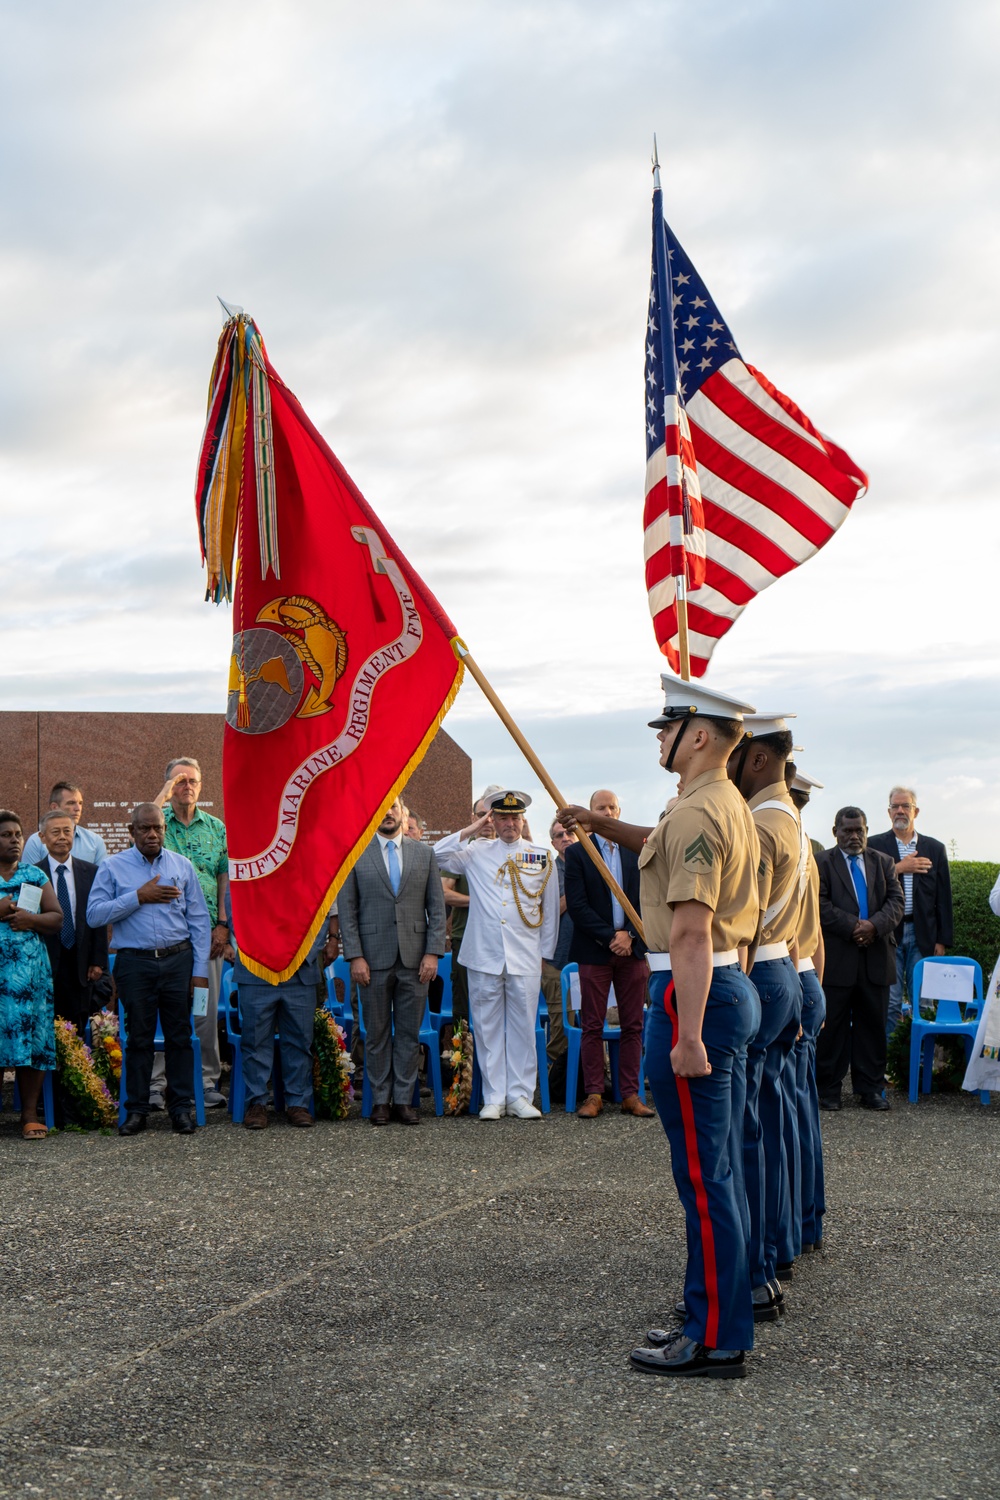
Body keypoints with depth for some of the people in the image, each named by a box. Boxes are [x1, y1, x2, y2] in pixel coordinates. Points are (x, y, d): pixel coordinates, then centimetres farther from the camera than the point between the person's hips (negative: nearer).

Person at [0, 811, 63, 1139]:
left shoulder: (34, 875, 13)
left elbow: (57, 917, 9)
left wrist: (33, 920, -10)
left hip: (30, 972, 2)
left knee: (32, 1036, -1)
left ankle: (30, 1114, 4)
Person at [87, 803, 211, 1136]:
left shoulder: (182, 866, 9)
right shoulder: (113, 867, 4)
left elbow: (199, 921, 9)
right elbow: (94, 914, -7)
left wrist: (200, 970, 3)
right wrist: (138, 897, -12)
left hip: (178, 960, 1)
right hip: (135, 962, -1)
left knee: (179, 1035, 3)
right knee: (139, 1037, 3)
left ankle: (182, 1107, 11)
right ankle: (136, 1109, 13)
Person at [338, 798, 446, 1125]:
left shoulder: (423, 853, 9)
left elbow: (437, 907, 7)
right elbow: (346, 909, 0)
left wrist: (433, 952, -2)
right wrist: (355, 956, -7)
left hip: (414, 957, 1)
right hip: (374, 957, -1)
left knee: (409, 1032, 5)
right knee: (376, 1033, 5)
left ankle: (404, 1099, 12)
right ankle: (380, 1100, 14)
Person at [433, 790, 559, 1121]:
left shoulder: (542, 857, 10)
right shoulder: (476, 852, 8)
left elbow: (550, 909, 14)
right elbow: (438, 856, -4)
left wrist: (546, 952, 12)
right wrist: (471, 830, -4)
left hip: (525, 958, 0)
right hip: (484, 956, 0)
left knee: (523, 1027, 2)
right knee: (488, 1028, 3)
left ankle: (519, 1096, 10)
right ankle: (494, 1097, 9)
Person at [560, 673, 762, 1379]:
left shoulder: (696, 814, -18)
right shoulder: (731, 806, 14)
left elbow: (692, 932, -24)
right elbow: (662, 844, 35)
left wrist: (688, 1035, -27)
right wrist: (599, 822, 22)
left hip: (693, 995, -11)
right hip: (733, 986, 11)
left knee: (703, 1171, -5)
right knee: (717, 1168, 16)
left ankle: (717, 1341, 1)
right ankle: (715, 1314, 26)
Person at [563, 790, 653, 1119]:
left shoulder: (637, 851, 10)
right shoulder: (577, 853, 1)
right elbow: (577, 905, -6)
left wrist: (629, 934, -7)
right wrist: (610, 937, -11)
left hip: (632, 947, 3)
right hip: (594, 950, -2)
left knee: (632, 1026, 3)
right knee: (592, 1027, 0)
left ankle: (631, 1094, 9)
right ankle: (594, 1095, 5)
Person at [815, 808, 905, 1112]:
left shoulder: (884, 863, 15)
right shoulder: (821, 863, 2)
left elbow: (896, 901, 4)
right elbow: (820, 905, -8)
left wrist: (875, 925, -14)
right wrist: (853, 927, -16)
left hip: (876, 958, 4)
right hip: (836, 958, -3)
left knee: (873, 1024, 7)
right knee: (833, 1025, 2)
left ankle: (871, 1088, 14)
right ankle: (828, 1088, 9)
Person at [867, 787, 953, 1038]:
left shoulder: (934, 848, 11)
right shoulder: (874, 845, 6)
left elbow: (943, 898, 9)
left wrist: (942, 940, 3)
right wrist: (899, 868, -12)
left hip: (923, 935, 2)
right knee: (889, 1003, -1)